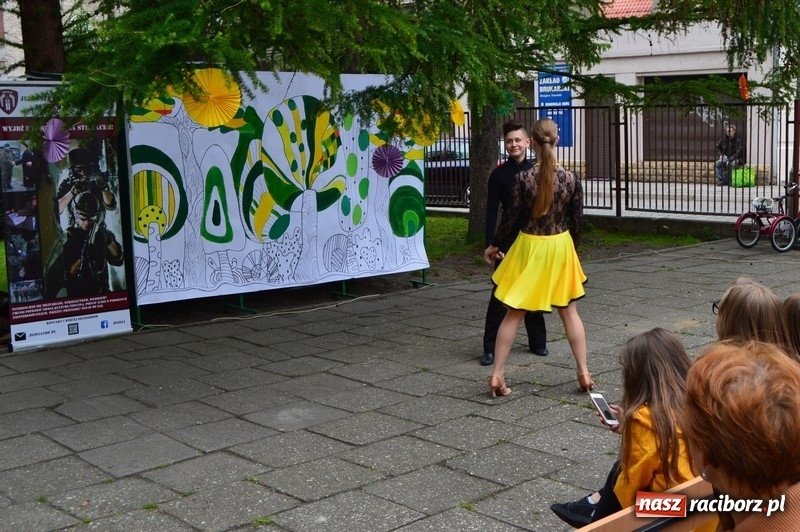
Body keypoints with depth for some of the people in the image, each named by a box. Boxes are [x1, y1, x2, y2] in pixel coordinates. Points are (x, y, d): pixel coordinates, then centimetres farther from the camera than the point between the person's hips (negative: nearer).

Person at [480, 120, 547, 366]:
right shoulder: (499, 174, -2)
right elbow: (492, 212, -4)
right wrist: (490, 244, -11)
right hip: (508, 240, -2)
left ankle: (537, 342, 26)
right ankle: (490, 348, 3)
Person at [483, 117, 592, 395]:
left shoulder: (523, 178, -14)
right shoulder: (570, 178, -8)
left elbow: (513, 219, -10)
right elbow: (577, 221, -1)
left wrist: (493, 245, 4)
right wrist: (572, 245, 18)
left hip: (529, 247, -1)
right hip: (560, 247, 2)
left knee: (514, 313, 8)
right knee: (569, 311, 16)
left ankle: (497, 375, 8)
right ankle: (583, 372, 17)